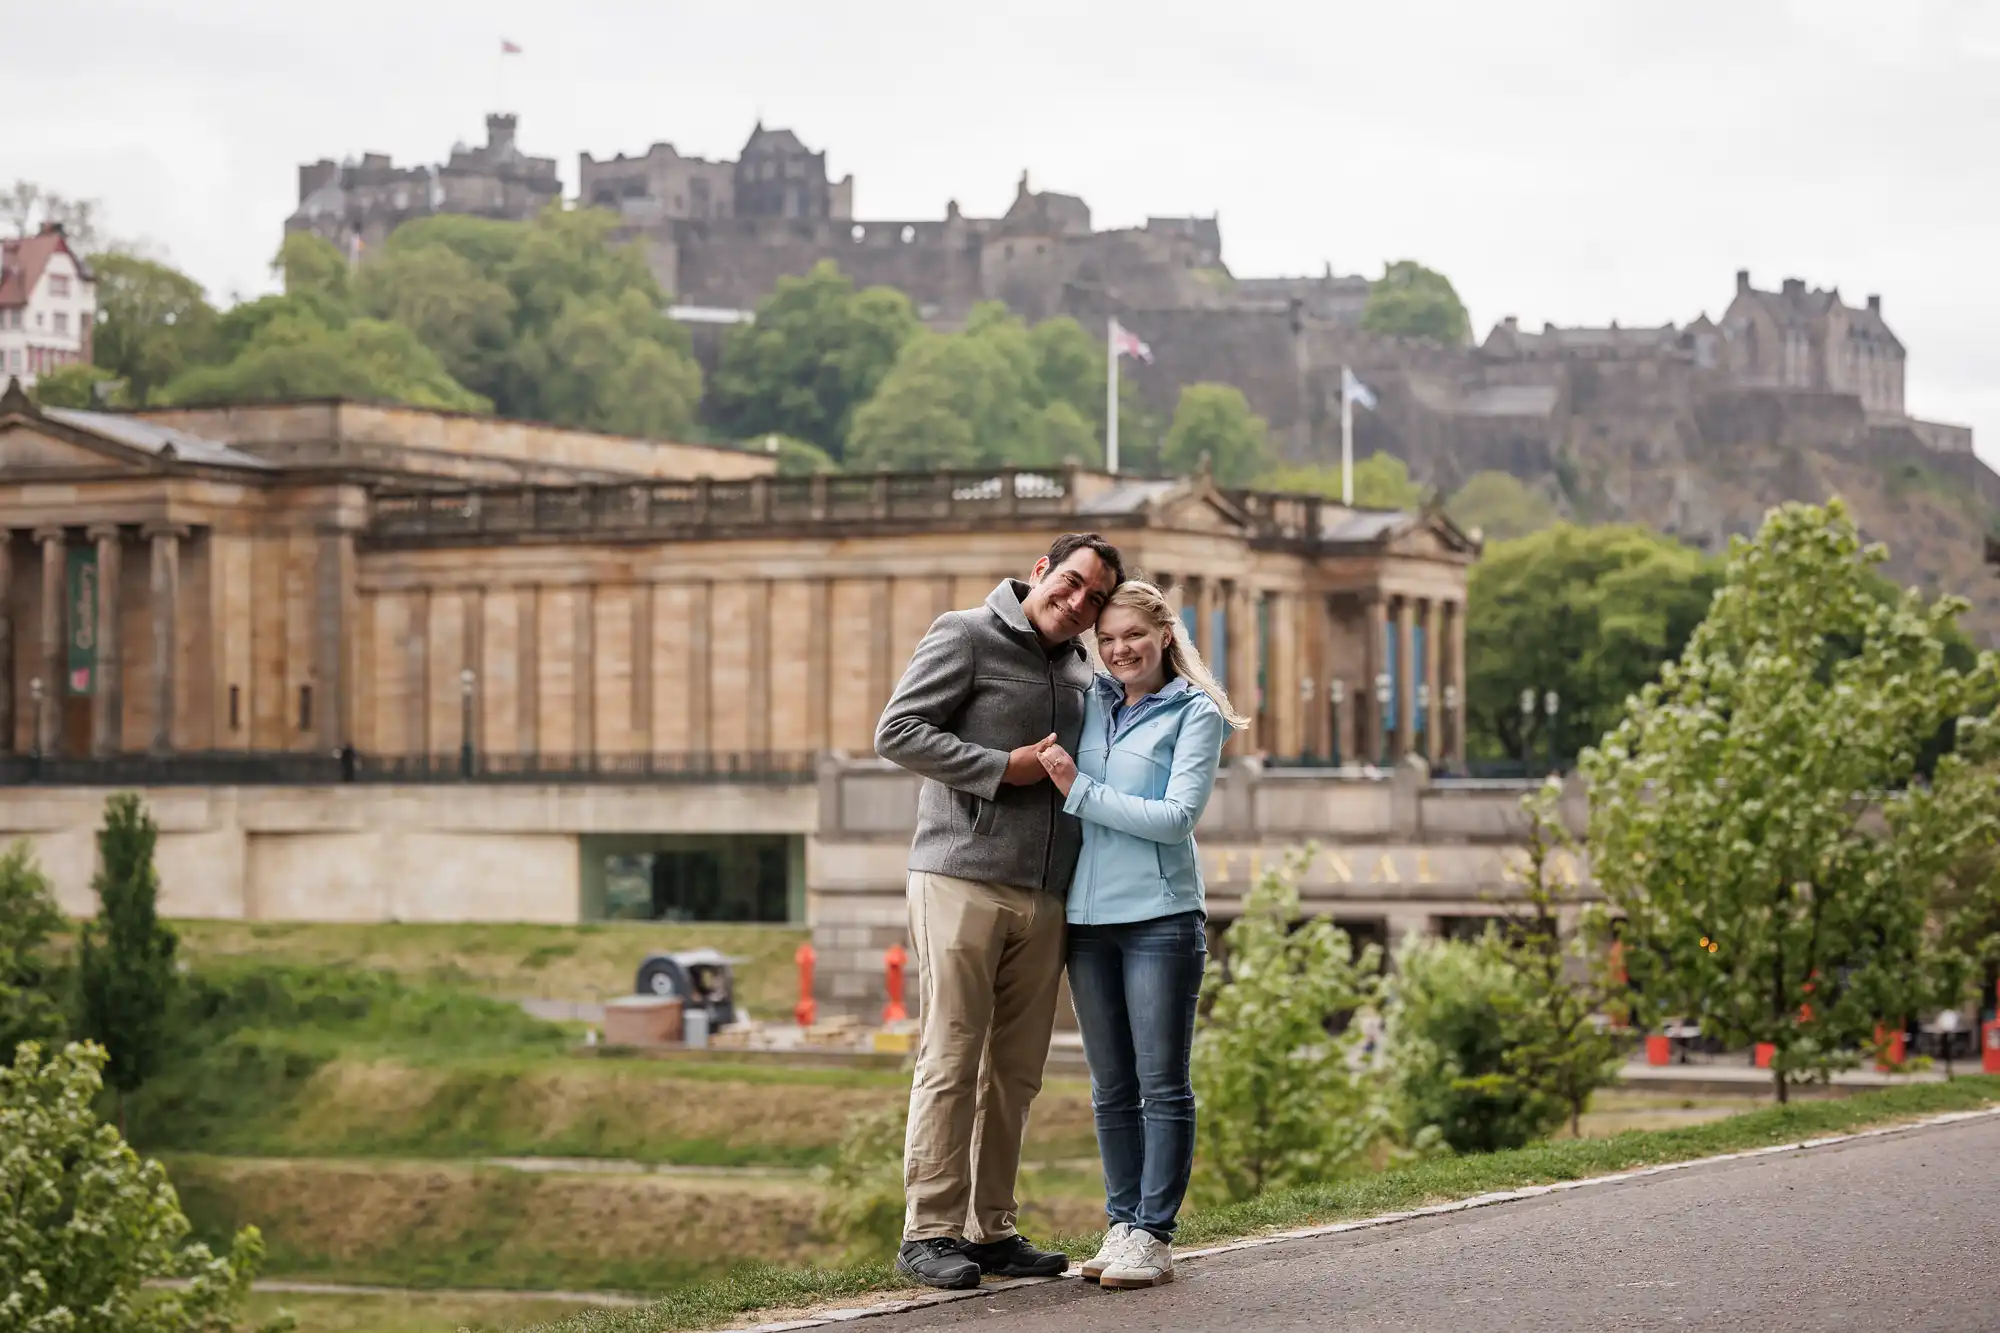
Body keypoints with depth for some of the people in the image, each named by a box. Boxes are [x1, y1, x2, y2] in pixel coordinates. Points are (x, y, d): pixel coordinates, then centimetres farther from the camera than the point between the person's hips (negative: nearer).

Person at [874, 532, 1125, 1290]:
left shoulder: (1081, 672, 19)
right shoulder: (967, 637, -1)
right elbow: (897, 732, -9)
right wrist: (1002, 768, -12)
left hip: (1044, 895, 7)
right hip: (962, 880, -7)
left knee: (1016, 1072, 8)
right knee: (951, 1062, -7)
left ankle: (991, 1231, 14)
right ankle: (929, 1234, -4)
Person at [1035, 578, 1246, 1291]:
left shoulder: (1195, 714, 0)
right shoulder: (1089, 703, 12)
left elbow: (1178, 816, -10)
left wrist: (1081, 792, -11)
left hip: (1160, 917, -5)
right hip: (1088, 917, 5)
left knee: (1162, 1084, -3)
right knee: (1111, 1088, 9)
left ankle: (1153, 1233, -1)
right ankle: (1122, 1225, 15)